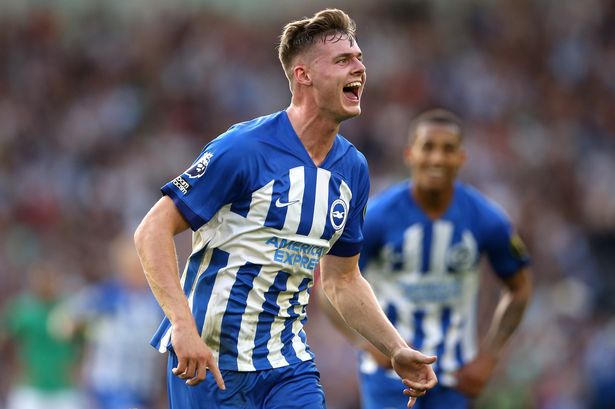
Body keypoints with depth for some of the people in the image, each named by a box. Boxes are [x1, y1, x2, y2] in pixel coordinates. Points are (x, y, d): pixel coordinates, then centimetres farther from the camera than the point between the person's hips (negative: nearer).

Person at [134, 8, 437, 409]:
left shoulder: (354, 168, 7)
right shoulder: (243, 147, -14)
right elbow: (153, 231, -16)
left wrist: (397, 350, 8)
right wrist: (183, 325, -26)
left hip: (288, 365, 6)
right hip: (209, 361, -5)